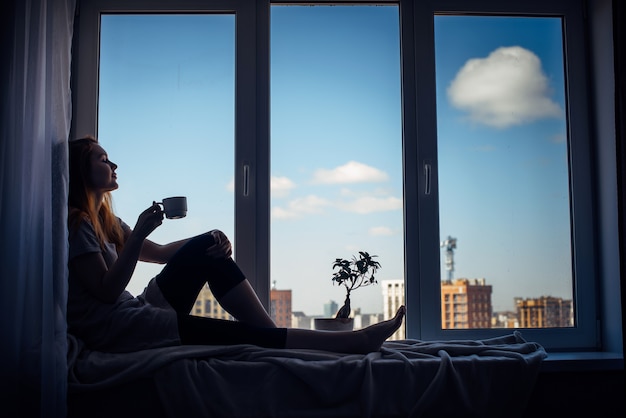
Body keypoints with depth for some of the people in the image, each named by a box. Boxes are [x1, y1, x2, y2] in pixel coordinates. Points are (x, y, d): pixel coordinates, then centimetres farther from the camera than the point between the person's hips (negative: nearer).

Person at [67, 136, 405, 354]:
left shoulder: (104, 221, 18)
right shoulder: (76, 222, -10)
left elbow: (159, 253, 18)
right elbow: (107, 292, -18)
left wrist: (210, 243, 0)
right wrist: (139, 232, -22)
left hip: (134, 313, 9)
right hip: (114, 331, -9)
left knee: (206, 247, -1)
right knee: (241, 335, -19)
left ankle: (272, 334, -7)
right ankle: (355, 341, -17)